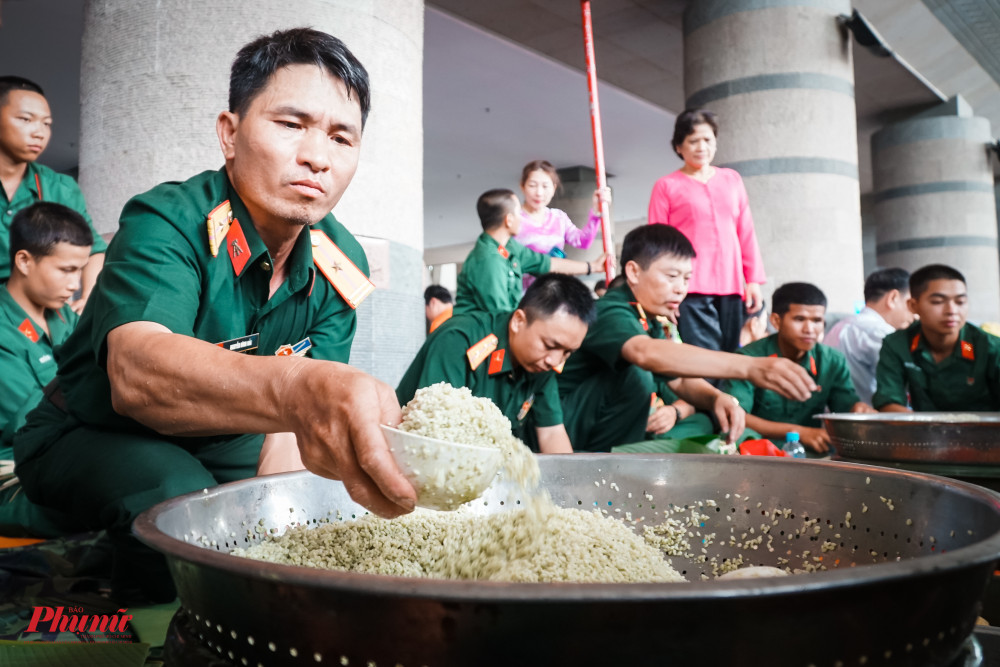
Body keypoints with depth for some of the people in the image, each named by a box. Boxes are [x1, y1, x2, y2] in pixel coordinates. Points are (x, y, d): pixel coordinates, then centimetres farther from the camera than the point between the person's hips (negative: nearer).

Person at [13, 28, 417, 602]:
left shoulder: (342, 265, -11)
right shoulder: (166, 223, -28)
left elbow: (308, 408, -14)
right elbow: (134, 369, -48)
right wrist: (292, 387, -68)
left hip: (218, 445, 6)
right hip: (90, 438, -5)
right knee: (179, 501, -33)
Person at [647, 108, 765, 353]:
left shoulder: (732, 179, 16)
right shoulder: (667, 186, 5)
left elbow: (746, 233, 15)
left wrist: (753, 279, 8)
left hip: (731, 286, 4)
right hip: (691, 289, -4)